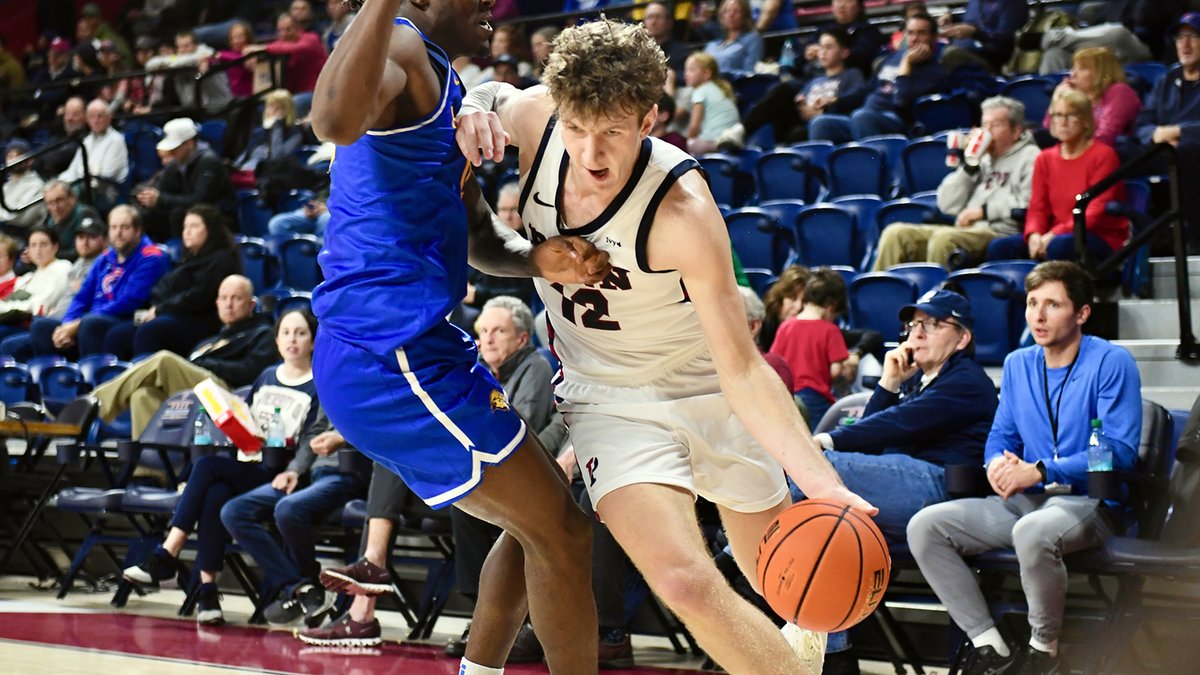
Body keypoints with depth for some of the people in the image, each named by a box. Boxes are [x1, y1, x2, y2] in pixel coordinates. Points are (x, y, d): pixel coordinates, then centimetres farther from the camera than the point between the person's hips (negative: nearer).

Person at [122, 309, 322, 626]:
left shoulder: (318, 387, 1)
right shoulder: (266, 378, 21)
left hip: (276, 476, -5)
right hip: (244, 468, 5)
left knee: (207, 465, -28)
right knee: (215, 495, -31)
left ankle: (166, 556, -27)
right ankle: (207, 588, -31)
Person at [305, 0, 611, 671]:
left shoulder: (444, 86, 21)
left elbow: (479, 236, 22)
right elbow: (340, 120, -37)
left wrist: (537, 258, 1)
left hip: (413, 347, 11)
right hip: (391, 357, -11)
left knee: (535, 523, 25)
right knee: (561, 535, -4)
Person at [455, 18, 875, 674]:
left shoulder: (683, 212, -31)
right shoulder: (535, 117, -19)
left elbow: (742, 369, -29)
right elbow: (490, 96, 7)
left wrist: (821, 483, -41)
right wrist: (474, 109, -19)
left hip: (712, 392, -2)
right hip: (611, 396, 2)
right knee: (685, 580, -23)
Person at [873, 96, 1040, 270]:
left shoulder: (1029, 157, 7)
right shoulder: (982, 159, 25)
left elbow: (1029, 205, -10)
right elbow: (948, 205, 15)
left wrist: (984, 211, -8)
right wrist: (970, 166, 7)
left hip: (1001, 233, -7)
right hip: (964, 229, 7)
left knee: (944, 238, -36)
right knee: (896, 233, -10)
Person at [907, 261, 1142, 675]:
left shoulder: (1111, 363, -7)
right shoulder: (1018, 364, 14)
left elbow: (1120, 452, -15)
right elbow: (1001, 435, 18)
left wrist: (1039, 472, -20)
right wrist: (998, 464, -8)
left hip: (1092, 503, -7)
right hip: (1026, 500, 7)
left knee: (1032, 531, -40)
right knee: (924, 527, -12)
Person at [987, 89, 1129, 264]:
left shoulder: (1103, 155, -3)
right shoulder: (1045, 159, 14)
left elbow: (1096, 212, -11)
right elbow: (1037, 208, 9)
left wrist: (1055, 234, -23)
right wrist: (1033, 234, -16)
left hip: (1101, 240, -5)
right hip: (1052, 236, 5)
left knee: (1058, 246, -39)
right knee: (999, 247, -19)